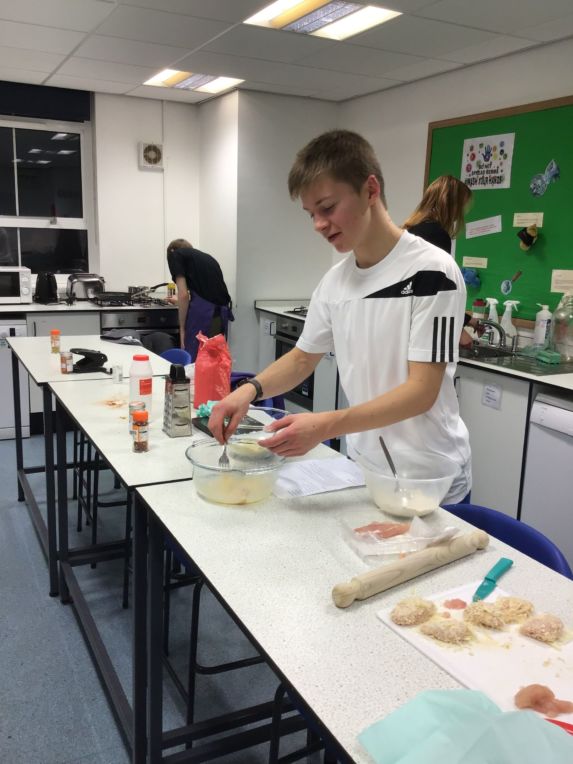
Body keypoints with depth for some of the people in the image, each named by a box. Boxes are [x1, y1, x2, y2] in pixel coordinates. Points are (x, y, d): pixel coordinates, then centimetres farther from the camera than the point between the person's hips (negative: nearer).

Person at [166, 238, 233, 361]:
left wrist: (182, 328, 2)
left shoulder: (175, 255, 8)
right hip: (222, 313, 7)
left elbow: (183, 295, -4)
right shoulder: (206, 256, 28)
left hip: (202, 312, -7)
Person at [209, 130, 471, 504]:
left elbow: (421, 392, -23)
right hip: (364, 469, 6)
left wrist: (327, 425, -34)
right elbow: (302, 358, 11)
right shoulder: (334, 281, 0)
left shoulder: (432, 272, -19)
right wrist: (251, 389, -8)